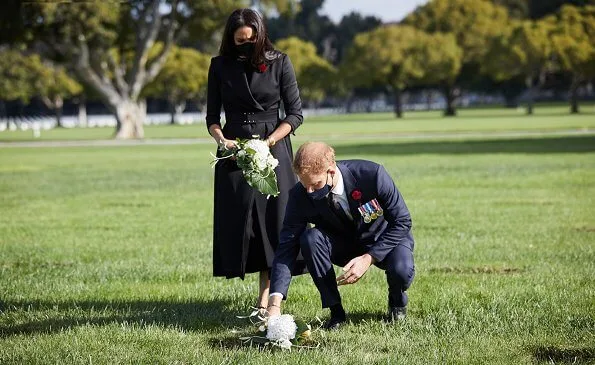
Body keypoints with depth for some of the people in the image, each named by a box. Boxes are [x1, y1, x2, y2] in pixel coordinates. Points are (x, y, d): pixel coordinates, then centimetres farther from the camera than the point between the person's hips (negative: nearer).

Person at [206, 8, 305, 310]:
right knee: (237, 221, -1)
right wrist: (222, 141, -13)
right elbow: (212, 117, 7)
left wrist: (269, 142, -15)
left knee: (273, 220, -7)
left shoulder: (279, 63, -1)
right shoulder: (220, 66, 4)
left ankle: (265, 299, -6)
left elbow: (295, 114, -1)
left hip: (273, 149, -2)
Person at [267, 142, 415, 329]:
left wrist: (368, 258, -31)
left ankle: (397, 301, 4)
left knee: (402, 271, -34)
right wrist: (274, 304, -35)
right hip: (342, 244, 2)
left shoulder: (371, 174, -30)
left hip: (384, 239, -2)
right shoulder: (300, 195, -23)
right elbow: (287, 246, -24)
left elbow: (402, 222, -20)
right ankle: (336, 311, -15)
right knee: (310, 238, -30)